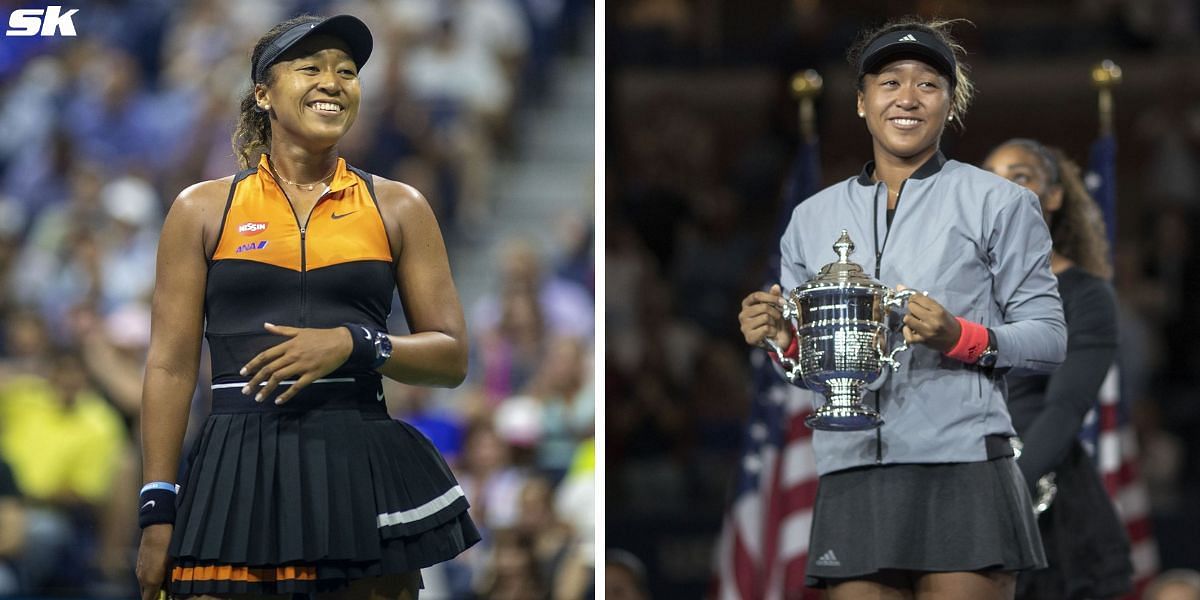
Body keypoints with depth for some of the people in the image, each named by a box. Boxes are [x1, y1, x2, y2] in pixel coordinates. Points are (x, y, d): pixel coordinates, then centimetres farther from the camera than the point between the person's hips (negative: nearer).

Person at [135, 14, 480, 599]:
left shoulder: (397, 208, 10)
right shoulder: (203, 210, 8)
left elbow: (451, 357, 9)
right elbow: (171, 367, 6)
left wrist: (354, 345, -10)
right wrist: (158, 510, -2)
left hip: (364, 468, 1)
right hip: (238, 470, -1)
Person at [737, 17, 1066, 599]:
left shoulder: (997, 203, 7)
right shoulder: (812, 218, 18)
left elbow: (1049, 337, 2)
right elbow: (798, 349, 21)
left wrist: (960, 338, -15)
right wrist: (781, 337, -2)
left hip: (961, 472, -3)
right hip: (850, 480, 3)